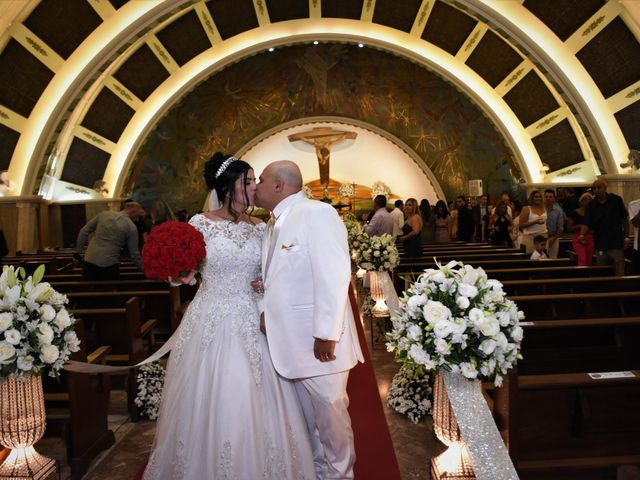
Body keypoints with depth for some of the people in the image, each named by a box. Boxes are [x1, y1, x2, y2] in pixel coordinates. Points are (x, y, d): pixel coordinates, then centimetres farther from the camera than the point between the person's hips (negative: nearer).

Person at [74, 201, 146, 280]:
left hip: (89, 261, 4)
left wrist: (78, 251, 15)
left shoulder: (104, 214, 6)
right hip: (109, 265, -4)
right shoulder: (131, 227, -5)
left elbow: (84, 231, 8)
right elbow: (134, 254, -2)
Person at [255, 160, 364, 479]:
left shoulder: (317, 213, -14)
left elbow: (333, 276, -21)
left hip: (319, 341, -8)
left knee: (329, 411, 7)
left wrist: (326, 334, -22)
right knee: (307, 413, 20)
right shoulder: (274, 224, 13)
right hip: (289, 340, 8)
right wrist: (265, 307, 0)